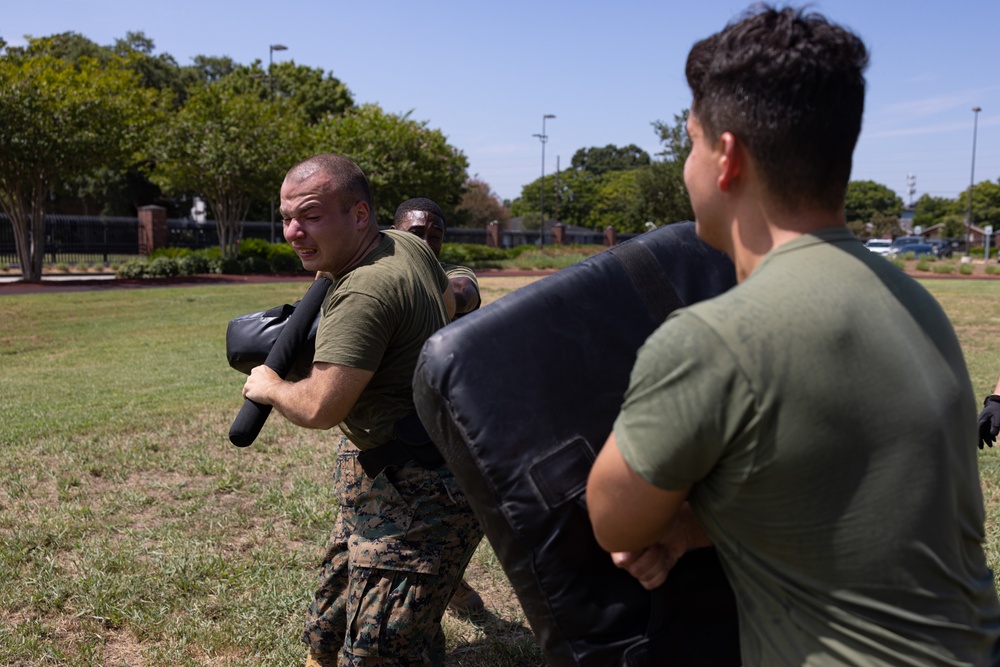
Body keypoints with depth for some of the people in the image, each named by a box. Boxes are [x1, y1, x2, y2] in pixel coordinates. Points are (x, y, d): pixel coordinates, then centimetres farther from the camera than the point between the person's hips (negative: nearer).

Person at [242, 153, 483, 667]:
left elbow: (319, 409, -30)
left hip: (415, 495, -11)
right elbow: (448, 306, 23)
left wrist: (269, 387, -9)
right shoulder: (408, 246, 3)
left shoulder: (364, 292, -27)